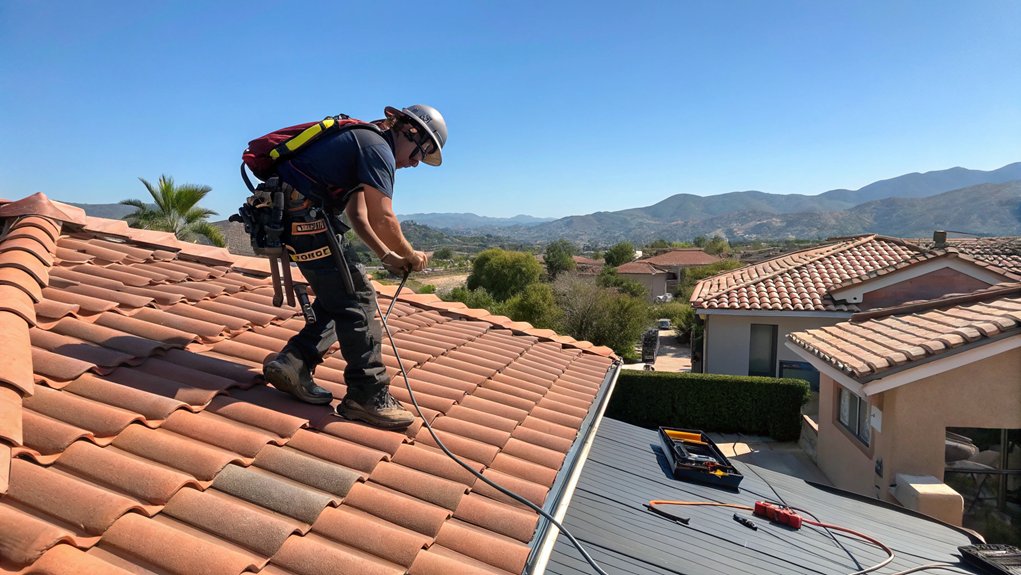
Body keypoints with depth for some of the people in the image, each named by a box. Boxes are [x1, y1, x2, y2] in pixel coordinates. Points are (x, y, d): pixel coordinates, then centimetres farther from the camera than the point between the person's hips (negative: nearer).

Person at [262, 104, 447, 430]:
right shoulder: (378, 147, -10)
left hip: (287, 212, 10)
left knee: (338, 297, 13)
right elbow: (382, 219, -16)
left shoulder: (363, 139, 22)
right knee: (356, 298, -9)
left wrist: (388, 256, 11)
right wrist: (410, 255, 0)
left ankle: (293, 364, 10)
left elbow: (357, 214, 19)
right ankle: (368, 395, -5)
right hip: (304, 214, -10)